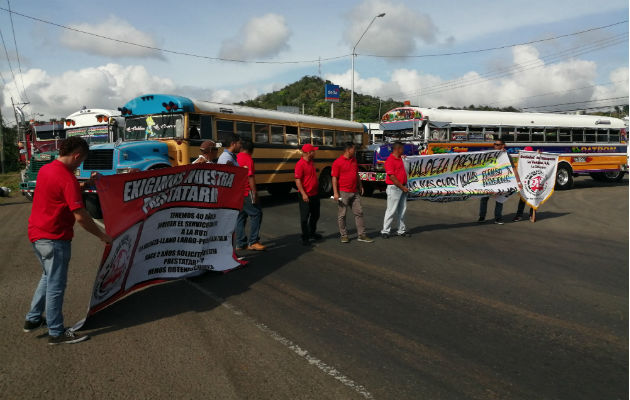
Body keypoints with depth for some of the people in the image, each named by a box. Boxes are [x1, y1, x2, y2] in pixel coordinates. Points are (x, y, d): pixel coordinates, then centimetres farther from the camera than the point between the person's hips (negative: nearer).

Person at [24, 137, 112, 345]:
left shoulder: (45, 169, 6)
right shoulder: (67, 178, -22)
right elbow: (80, 216, -24)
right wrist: (102, 235, -14)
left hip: (37, 234, 9)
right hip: (54, 239, -9)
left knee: (48, 277, 25)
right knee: (56, 285, 2)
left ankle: (33, 319, 35)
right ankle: (56, 332, 14)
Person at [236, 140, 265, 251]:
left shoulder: (236, 158, 12)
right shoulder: (248, 159, -11)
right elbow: (250, 177, -18)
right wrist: (255, 193, -17)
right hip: (247, 193, -8)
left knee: (241, 216, 13)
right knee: (256, 214, -2)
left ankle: (240, 243, 16)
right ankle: (253, 242, -4)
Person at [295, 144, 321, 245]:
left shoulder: (311, 162, 10)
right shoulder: (300, 164, -17)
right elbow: (297, 180, -21)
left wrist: (317, 188, 21)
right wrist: (303, 194, -25)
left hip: (314, 194, 9)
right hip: (305, 196, -9)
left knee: (315, 215, 20)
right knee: (305, 217, 0)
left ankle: (312, 233, 36)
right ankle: (305, 237, 9)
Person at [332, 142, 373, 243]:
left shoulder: (354, 160, 12)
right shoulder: (338, 162, -10)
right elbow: (334, 178, -11)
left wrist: (360, 186, 20)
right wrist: (335, 193, -17)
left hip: (354, 192, 7)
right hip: (343, 193, -6)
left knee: (359, 212, 6)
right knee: (342, 215, 2)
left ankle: (361, 235, 12)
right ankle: (344, 235, 14)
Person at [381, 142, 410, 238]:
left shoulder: (400, 158, 14)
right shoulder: (390, 160, -15)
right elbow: (392, 177, -20)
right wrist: (402, 187, -17)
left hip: (402, 188, 9)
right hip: (394, 188, -9)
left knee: (402, 210, 12)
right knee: (391, 210, -5)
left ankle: (402, 230, 20)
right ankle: (385, 231, 3)